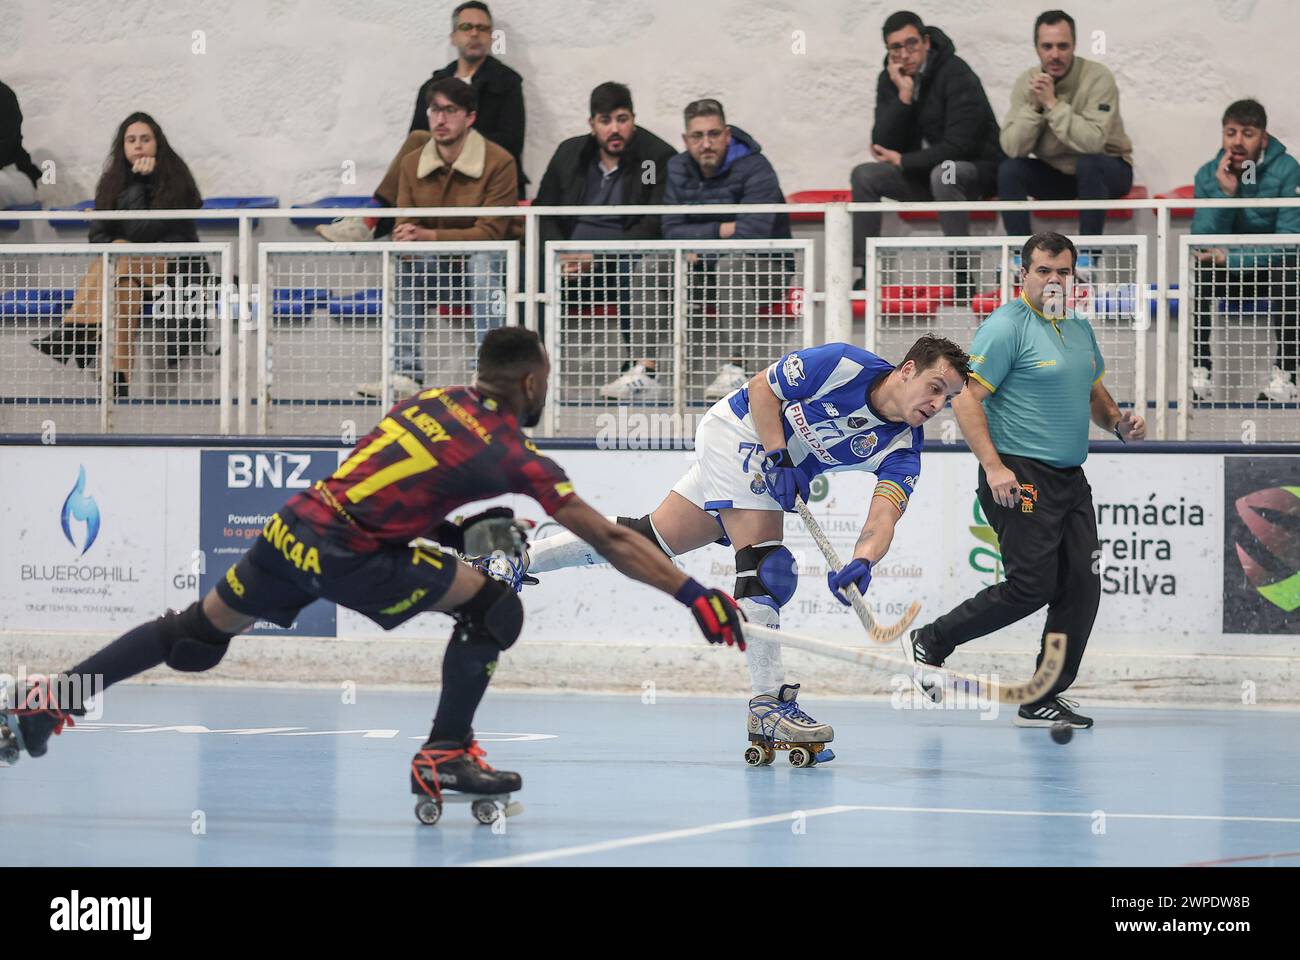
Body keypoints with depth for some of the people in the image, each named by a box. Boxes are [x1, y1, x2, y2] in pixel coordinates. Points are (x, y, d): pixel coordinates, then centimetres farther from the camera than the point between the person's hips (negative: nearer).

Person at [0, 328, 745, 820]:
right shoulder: (513, 456, -4)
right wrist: (692, 594, 1)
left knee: (199, 634, 22)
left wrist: (451, 529, 23)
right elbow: (610, 540, -2)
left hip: (294, 524, 7)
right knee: (494, 607, 3)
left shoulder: (438, 399, 13)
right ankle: (445, 755, 5)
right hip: (346, 556, -7)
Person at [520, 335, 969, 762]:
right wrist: (779, 458, -24)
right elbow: (761, 388, -14)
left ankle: (522, 559, 26)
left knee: (653, 538, 12)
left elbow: (882, 520, -28)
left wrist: (862, 561, -49)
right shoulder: (845, 365, -26)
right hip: (739, 429, -6)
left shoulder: (902, 450, -15)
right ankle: (768, 704, -22)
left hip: (781, 471, 6)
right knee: (765, 563, -20)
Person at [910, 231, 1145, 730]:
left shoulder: (1080, 329, 15)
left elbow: (1094, 392, 30)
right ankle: (933, 641, 8)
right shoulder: (1006, 327, -10)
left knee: (1081, 586, 2)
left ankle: (1044, 701, 10)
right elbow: (966, 399, -14)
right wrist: (993, 467, -22)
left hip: (1070, 478, 8)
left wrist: (1118, 422, 9)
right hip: (1021, 478, -8)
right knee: (1030, 586, -11)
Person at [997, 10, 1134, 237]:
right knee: (1009, 170, -20)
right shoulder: (1026, 82, -8)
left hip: (1105, 170, -4)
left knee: (1088, 164, -35)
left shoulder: (1098, 78, -22)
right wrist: (1034, 106, -29)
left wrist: (1052, 103, -36)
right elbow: (1012, 148, -17)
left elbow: (1093, 142, -35)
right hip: (1055, 174, 4)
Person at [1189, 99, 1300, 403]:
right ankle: (1199, 371, -24)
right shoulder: (1209, 175, -7)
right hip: (1229, 275, 3)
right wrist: (1225, 193, -28)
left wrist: (1232, 258, -30)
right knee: (1197, 272, -27)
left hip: (1273, 270, -3)